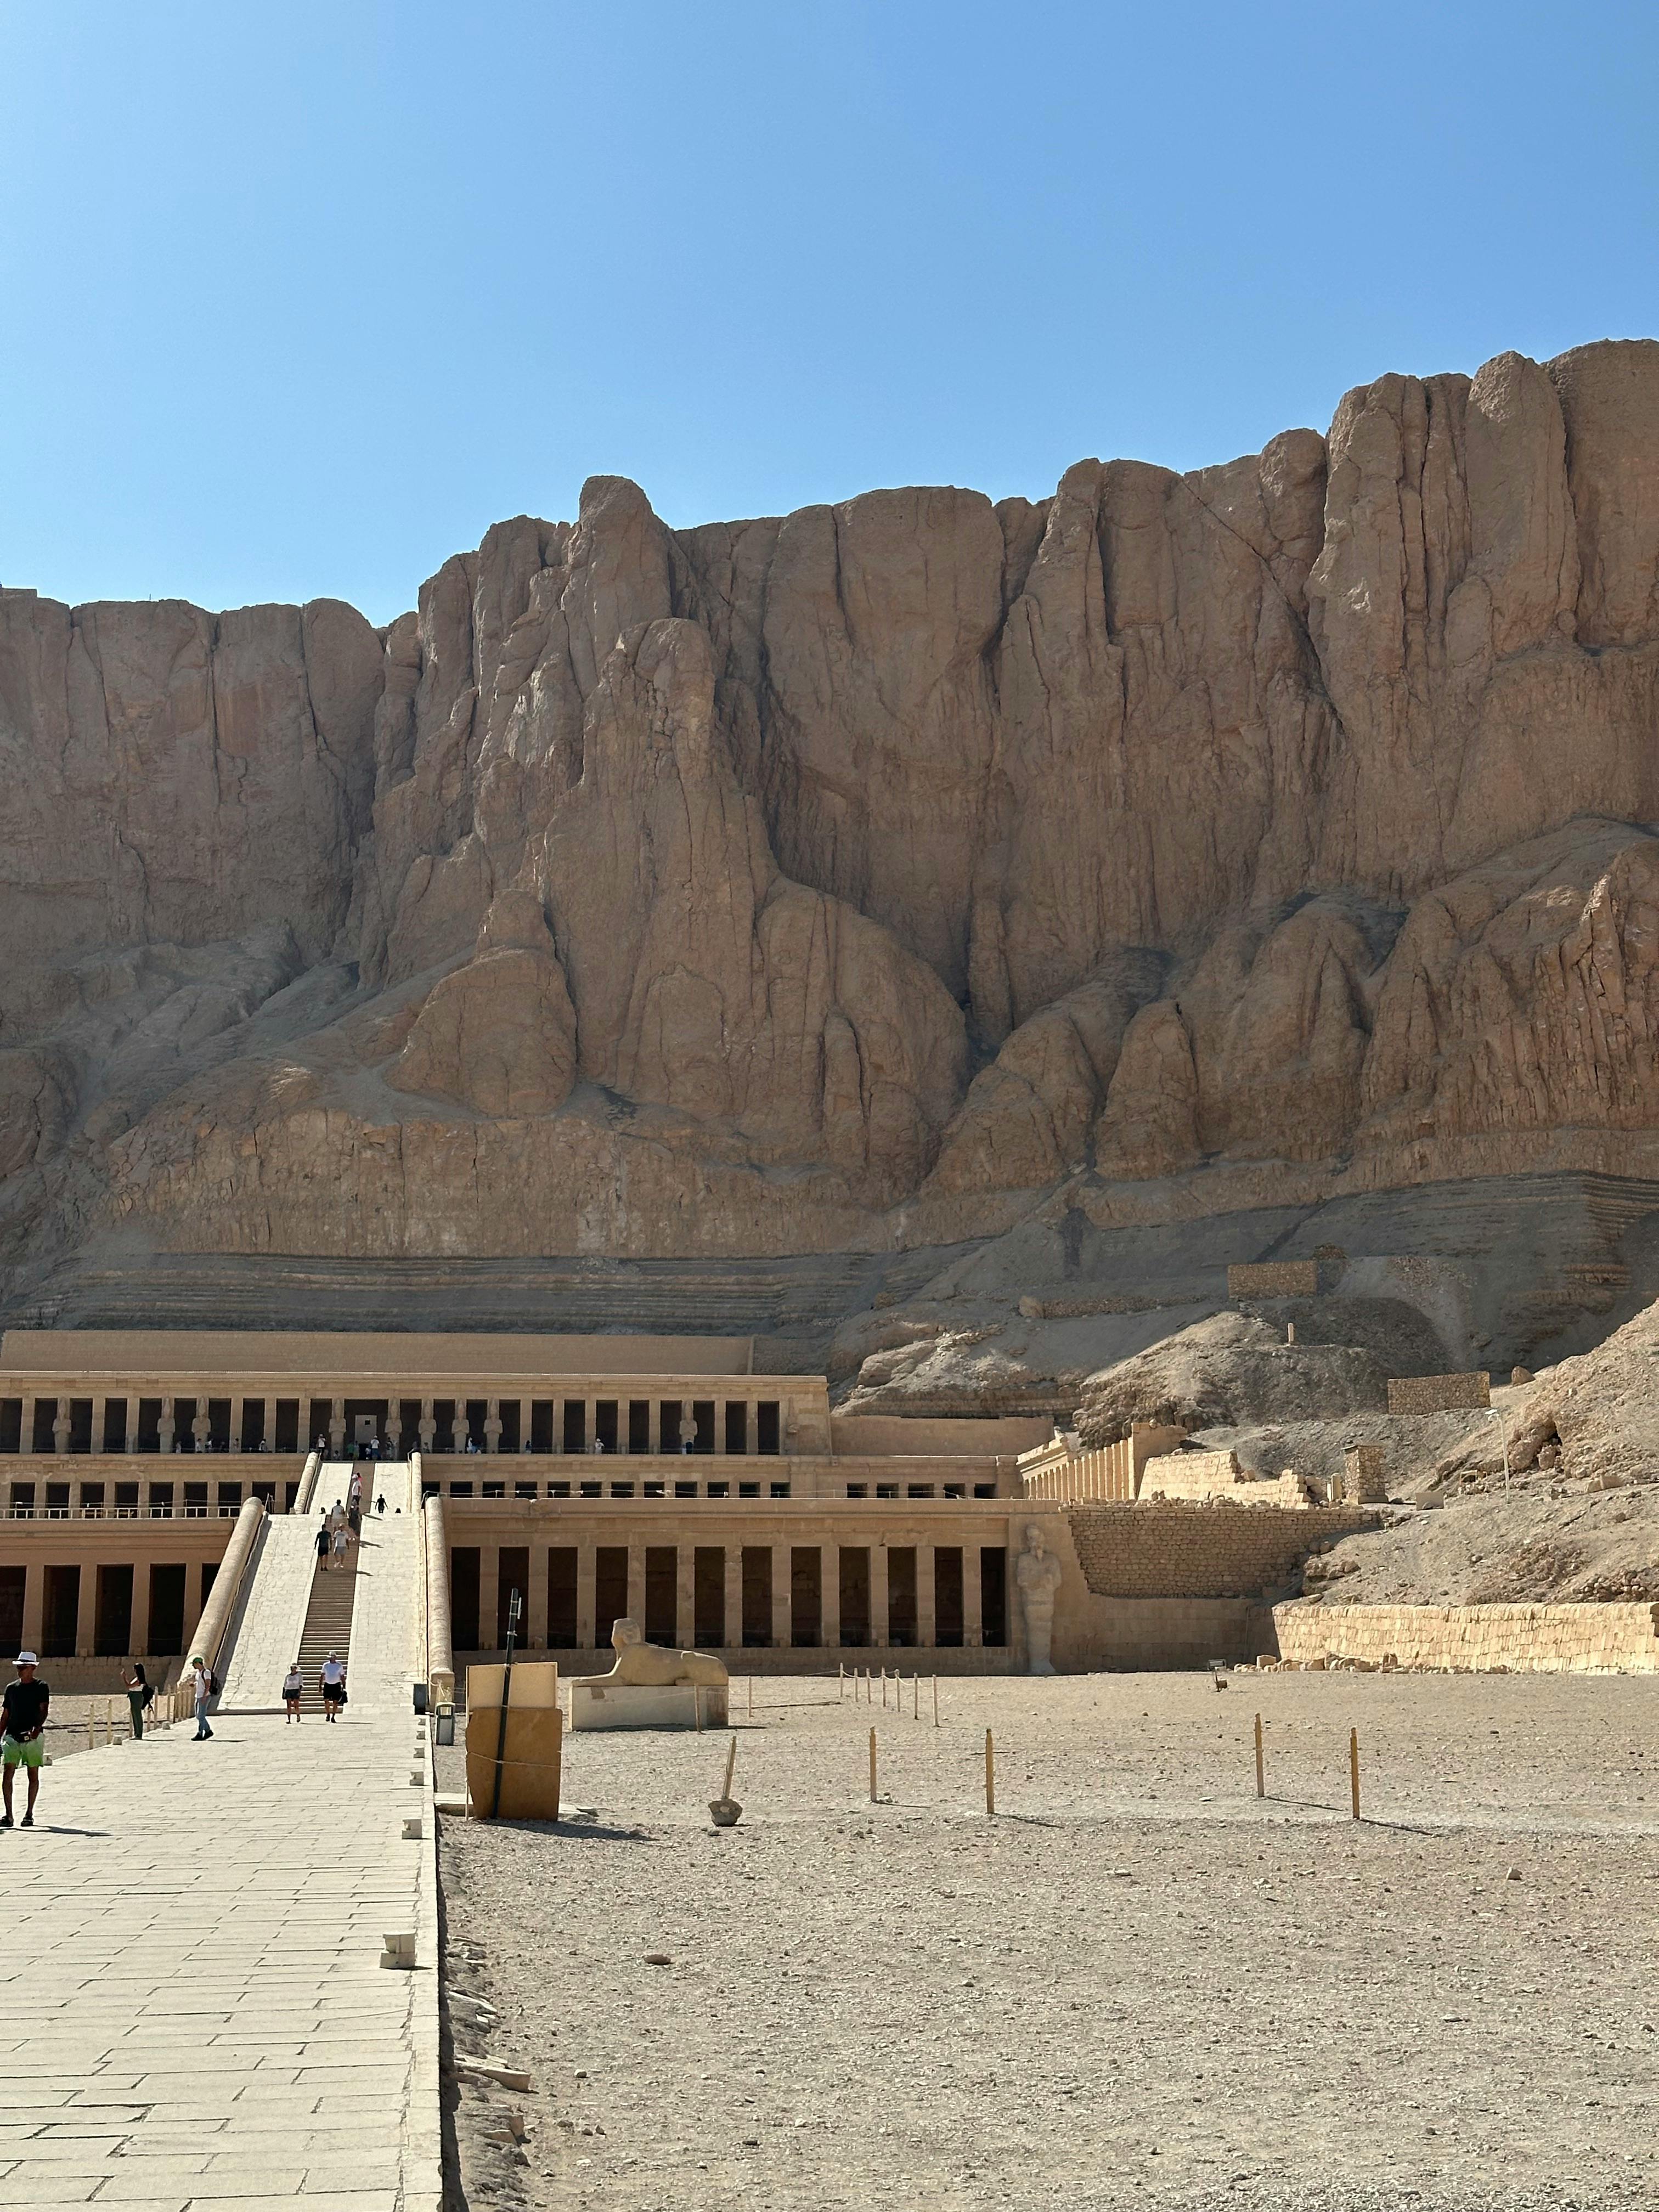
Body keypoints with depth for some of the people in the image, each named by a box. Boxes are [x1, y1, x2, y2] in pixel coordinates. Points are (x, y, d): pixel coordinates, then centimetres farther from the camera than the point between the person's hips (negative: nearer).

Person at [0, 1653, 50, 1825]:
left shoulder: (40, 1687, 0)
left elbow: (44, 1710, -11)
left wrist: (37, 1728, -28)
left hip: (33, 1737, -3)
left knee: (33, 1776, 3)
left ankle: (29, 1813, 14)